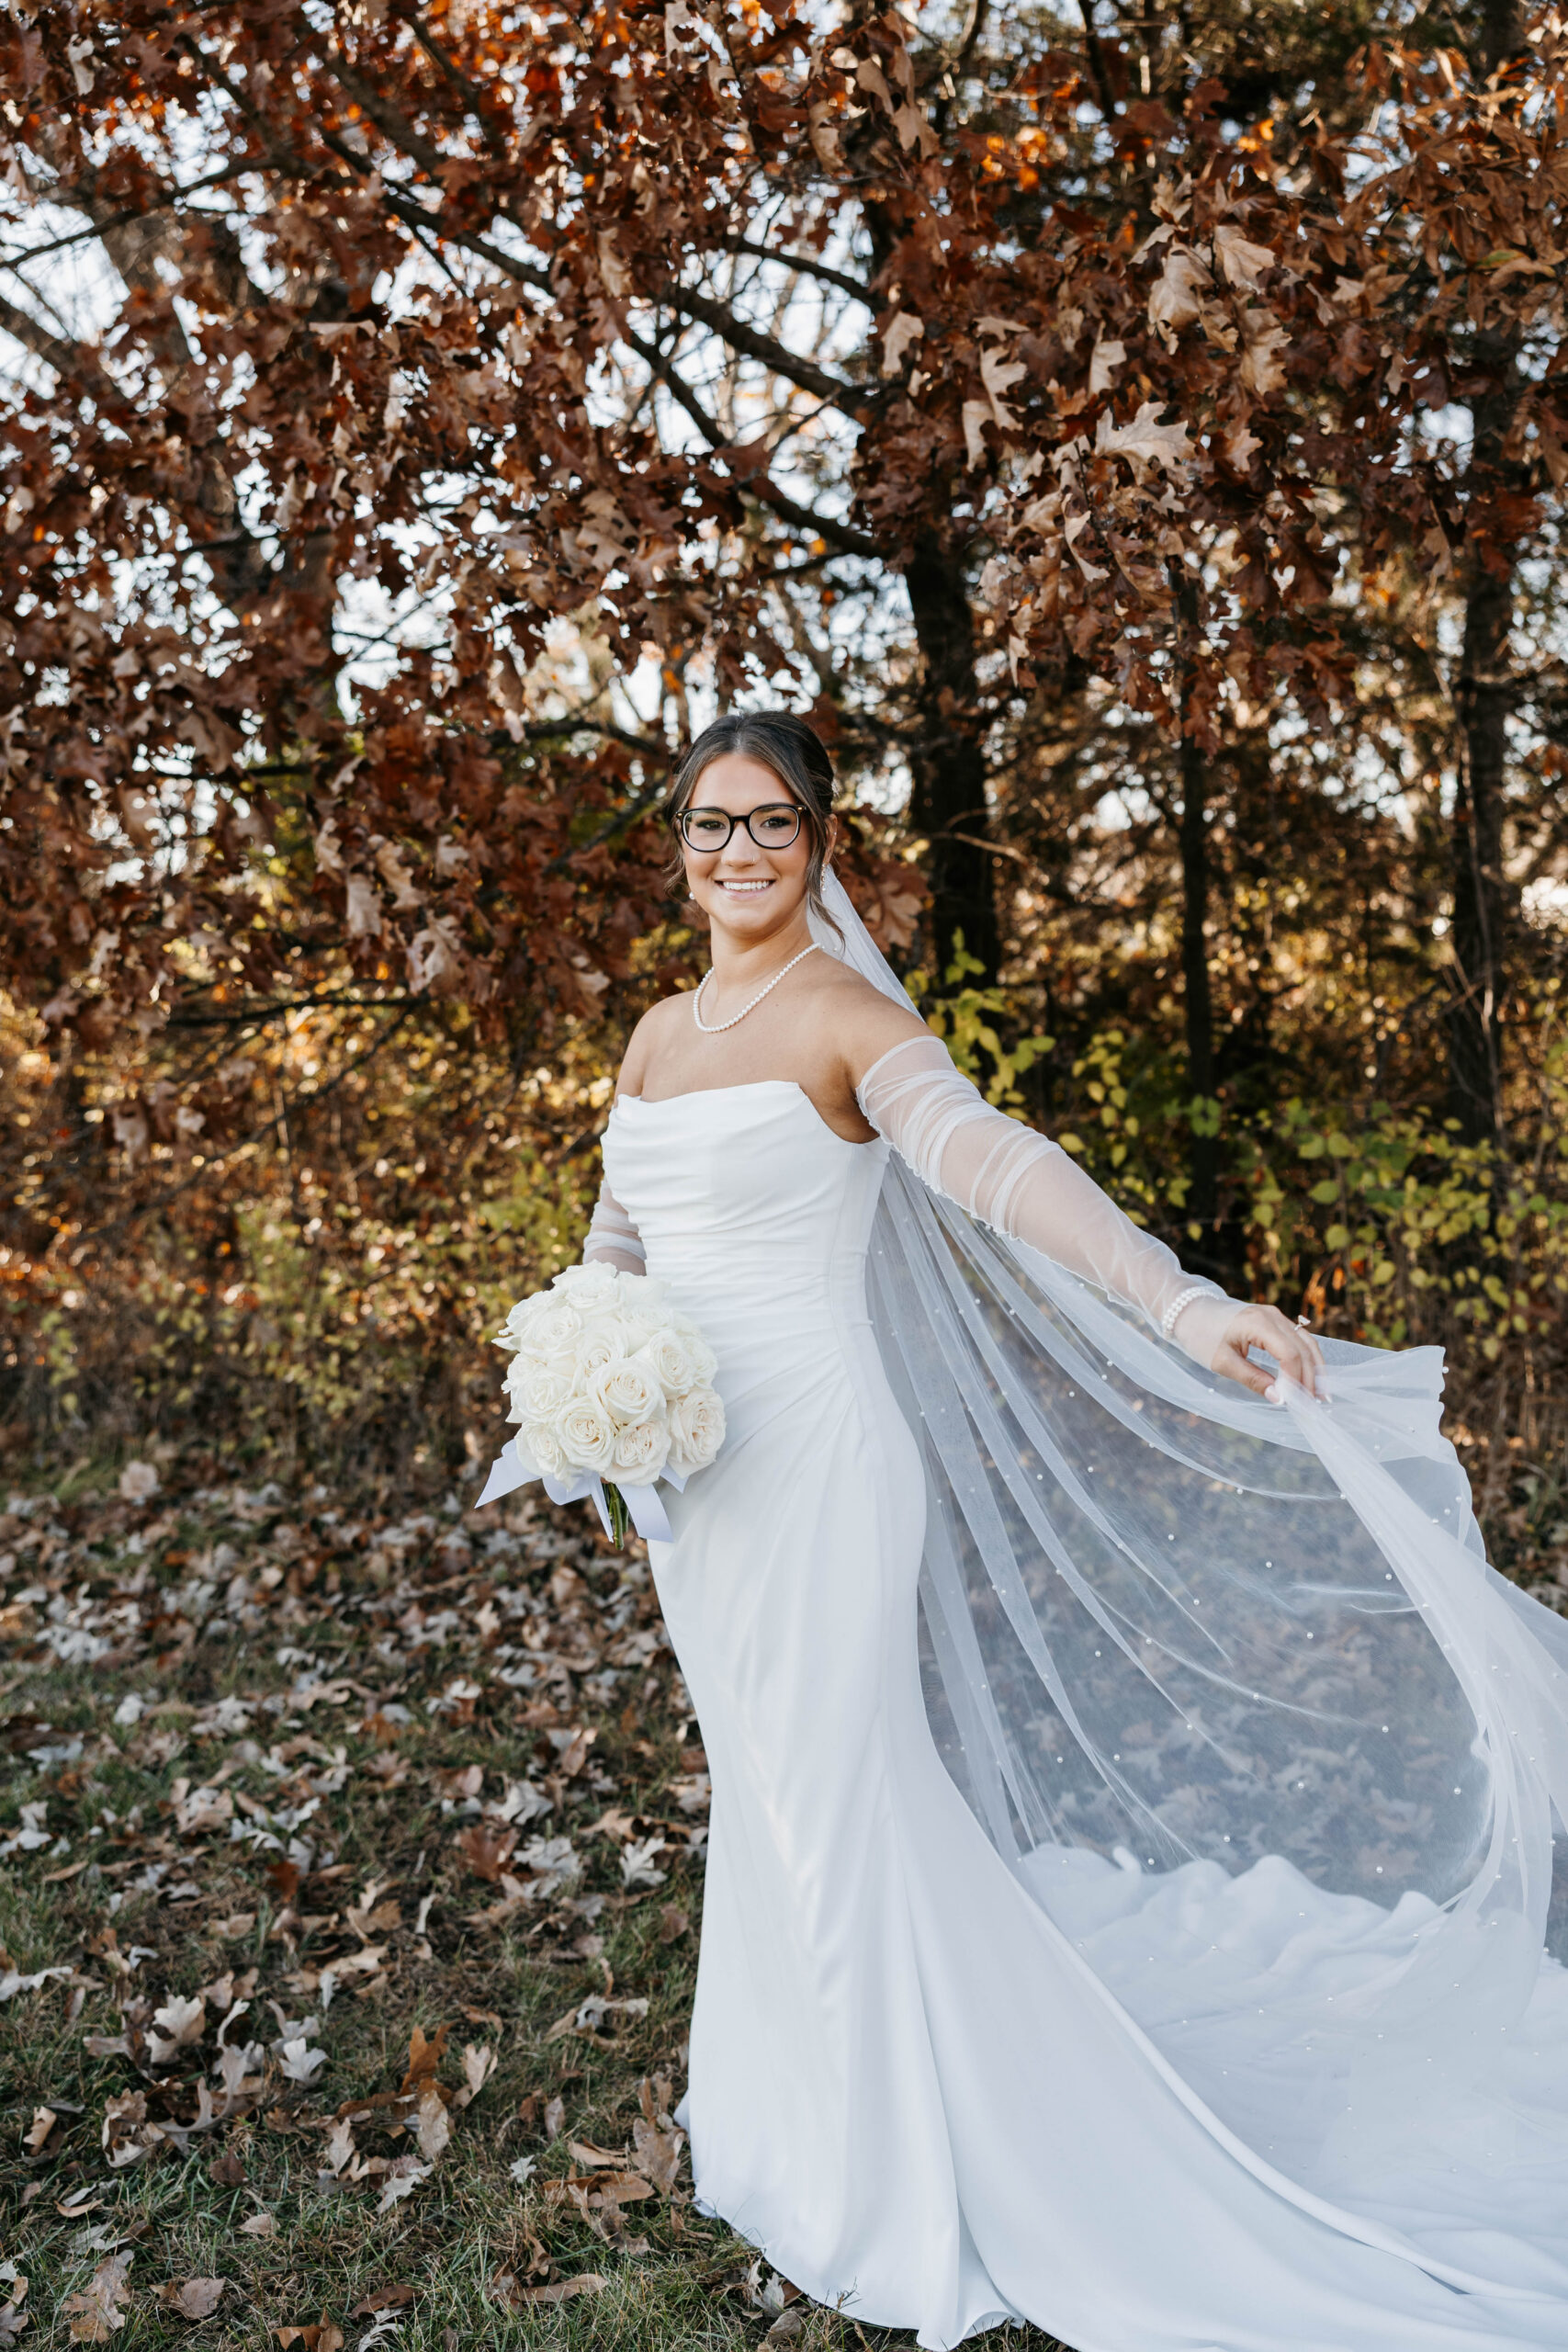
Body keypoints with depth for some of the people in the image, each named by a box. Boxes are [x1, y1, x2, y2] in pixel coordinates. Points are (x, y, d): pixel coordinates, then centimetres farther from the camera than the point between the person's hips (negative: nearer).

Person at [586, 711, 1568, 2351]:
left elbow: (998, 1165, -28)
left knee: (834, 1800, 2)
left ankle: (904, 2197, 22)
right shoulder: (659, 1032, 10)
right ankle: (790, 2117, 42)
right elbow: (614, 1240, 20)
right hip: (692, 1470, 7)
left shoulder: (841, 1018, -12)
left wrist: (1184, 1309, -41)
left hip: (812, 1455, -7)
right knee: (758, 1792, 20)